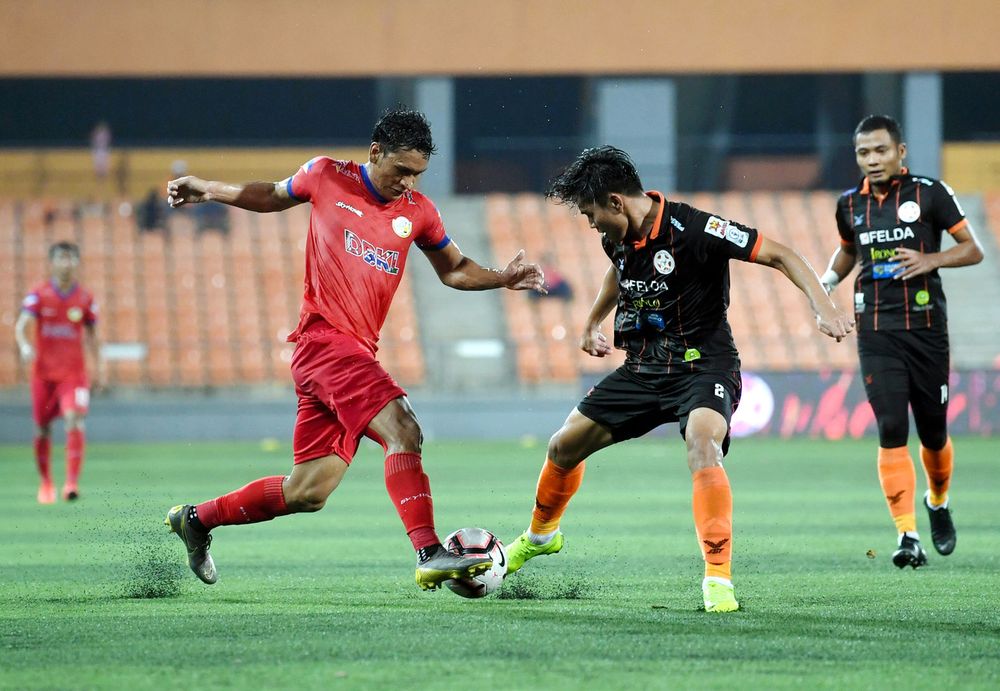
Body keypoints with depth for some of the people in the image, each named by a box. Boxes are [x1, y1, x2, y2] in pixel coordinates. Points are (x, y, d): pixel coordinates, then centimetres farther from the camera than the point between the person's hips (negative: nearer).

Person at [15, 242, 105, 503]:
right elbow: (22, 325, -12)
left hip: (74, 372, 0)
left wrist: (99, 367, 11)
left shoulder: (85, 299, 4)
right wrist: (24, 345, -32)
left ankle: (72, 482, -24)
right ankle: (45, 483, 25)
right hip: (43, 372, 0)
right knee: (42, 428, 7)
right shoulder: (38, 295, -1)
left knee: (75, 419, -19)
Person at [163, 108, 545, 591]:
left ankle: (197, 519, 24)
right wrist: (209, 190, 16)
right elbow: (274, 196, 21)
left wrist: (502, 278, 7)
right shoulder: (326, 177, 2)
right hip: (324, 338, -6)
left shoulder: (418, 212, 12)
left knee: (309, 491, 6)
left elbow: (453, 269, 24)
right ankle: (429, 555, -32)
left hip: (357, 352, 6)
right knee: (403, 430, -25)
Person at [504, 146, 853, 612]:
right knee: (564, 446, 9)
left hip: (703, 364, -7)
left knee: (703, 447, -35)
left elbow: (779, 255, -19)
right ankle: (540, 536, 39)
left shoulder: (692, 229, -22)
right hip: (643, 368, 7)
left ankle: (718, 578, -31)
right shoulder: (617, 237, 0)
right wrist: (592, 324, 35)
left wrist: (821, 306, -30)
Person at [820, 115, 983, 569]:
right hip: (876, 333, 1)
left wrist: (931, 260, -17)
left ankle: (938, 502, 39)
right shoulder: (850, 204, 9)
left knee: (933, 433, 7)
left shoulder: (929, 193, -3)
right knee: (891, 430, -12)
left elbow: (973, 250, 0)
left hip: (926, 328, -1)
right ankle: (907, 536, -15)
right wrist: (828, 280, 10)